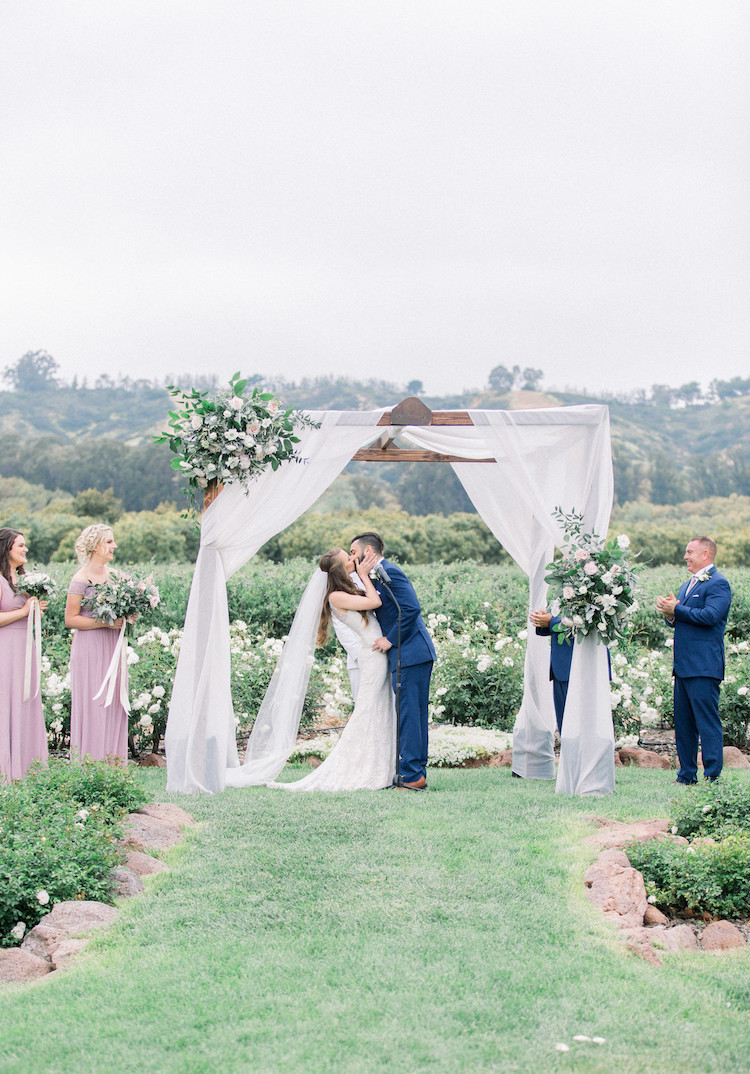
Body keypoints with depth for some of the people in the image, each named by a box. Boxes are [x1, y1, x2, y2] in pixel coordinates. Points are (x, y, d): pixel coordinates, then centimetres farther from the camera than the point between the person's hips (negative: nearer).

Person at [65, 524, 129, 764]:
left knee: (114, 703, 6)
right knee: (91, 704, -5)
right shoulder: (82, 579, -9)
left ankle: (112, 762, 13)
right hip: (89, 647, -7)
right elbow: (70, 619, -11)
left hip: (113, 647, 7)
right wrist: (105, 622, -18)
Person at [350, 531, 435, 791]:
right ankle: (417, 772, 17)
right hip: (415, 654, 10)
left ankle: (412, 776, -7)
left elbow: (411, 608, -19)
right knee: (413, 714, 12)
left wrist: (391, 639, -15)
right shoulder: (379, 575, 19)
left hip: (409, 654, -10)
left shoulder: (389, 572, -11)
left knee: (408, 714, -9)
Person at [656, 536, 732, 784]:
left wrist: (676, 609, -14)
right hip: (683, 666, 9)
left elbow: (710, 616, -21)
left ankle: (712, 777, -4)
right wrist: (670, 615, 1)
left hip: (704, 667, -9)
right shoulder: (687, 584, 21)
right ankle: (687, 775, 20)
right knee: (683, 722, 12)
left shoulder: (718, 583, -8)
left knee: (707, 722, -7)